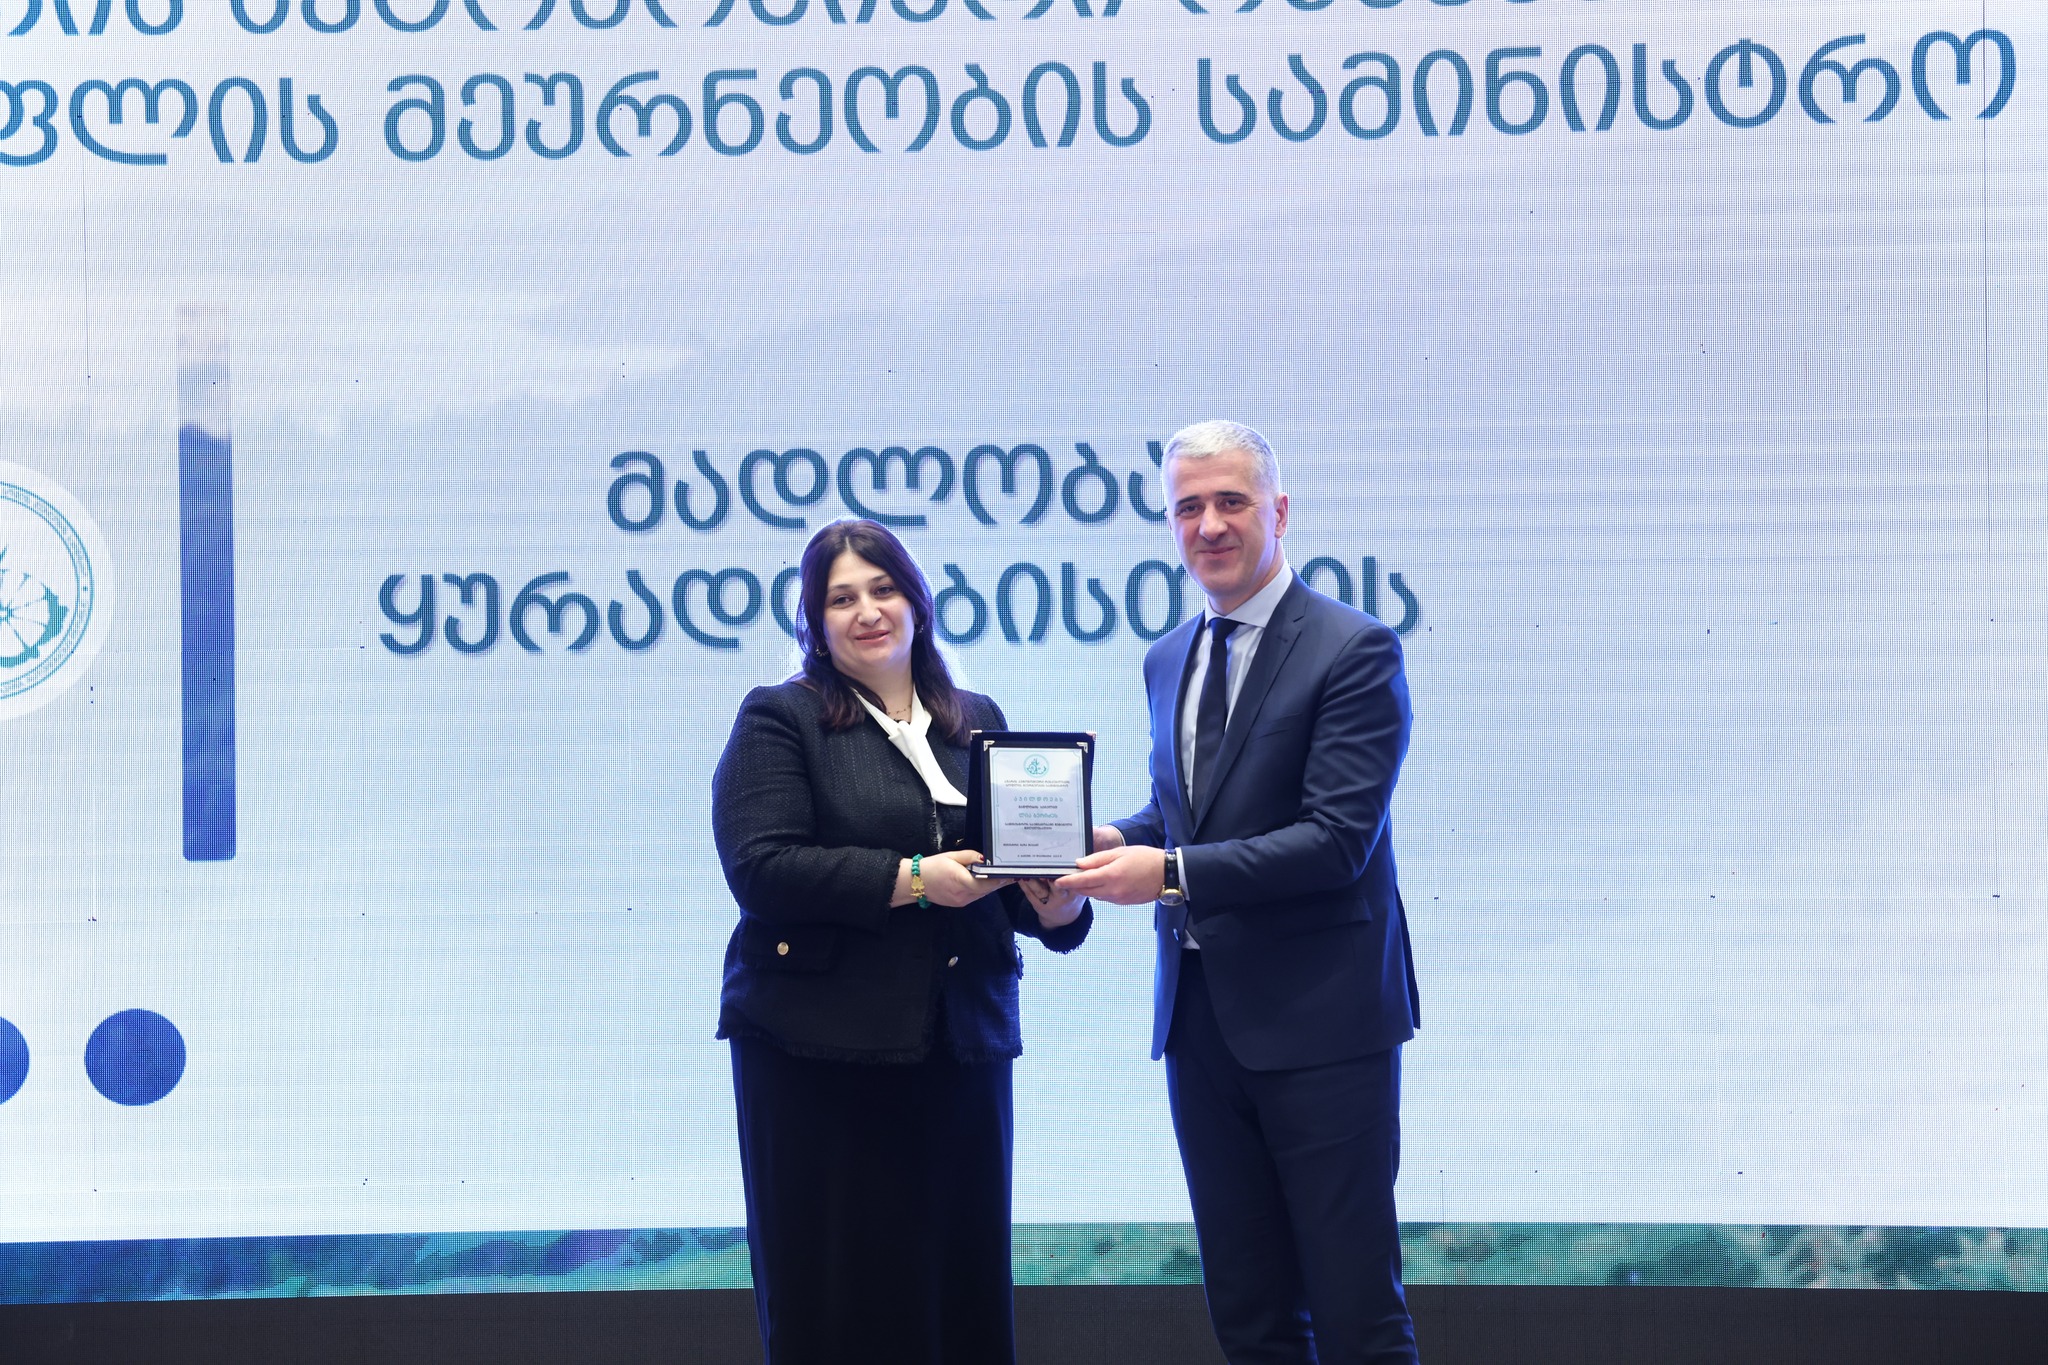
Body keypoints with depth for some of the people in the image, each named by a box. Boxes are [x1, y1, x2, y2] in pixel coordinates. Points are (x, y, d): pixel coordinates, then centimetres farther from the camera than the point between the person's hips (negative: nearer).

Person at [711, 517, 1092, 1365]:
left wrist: (1056, 905, -7)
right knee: (839, 1294, -2)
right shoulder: (780, 721, 1)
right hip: (820, 1046, -4)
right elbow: (761, 869, -12)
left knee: (962, 1286, 5)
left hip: (961, 1039, 5)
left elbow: (1019, 855, 17)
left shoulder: (977, 722, 17)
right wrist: (910, 880, -17)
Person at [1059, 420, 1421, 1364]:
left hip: (1317, 1017, -7)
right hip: (1201, 1016, 7)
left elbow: (1337, 837, -18)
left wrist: (1171, 872, -23)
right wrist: (1114, 842, 0)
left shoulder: (1354, 651, -10)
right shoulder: (1167, 661, 14)